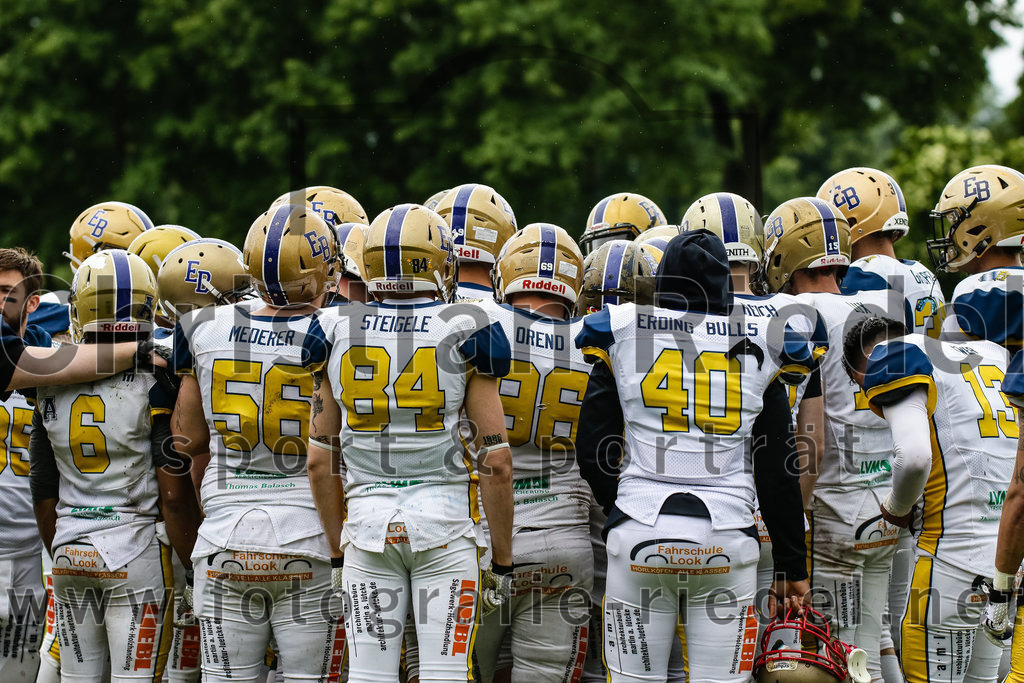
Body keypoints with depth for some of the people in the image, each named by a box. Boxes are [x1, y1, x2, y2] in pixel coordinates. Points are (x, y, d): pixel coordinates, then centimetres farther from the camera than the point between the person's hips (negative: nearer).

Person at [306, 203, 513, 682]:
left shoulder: (336, 333, 4)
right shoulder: (465, 335, -3)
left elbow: (320, 461, 7)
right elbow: (497, 462, -4)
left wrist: (337, 552, 16)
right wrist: (502, 561, 4)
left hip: (366, 521, 2)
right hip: (444, 518, -2)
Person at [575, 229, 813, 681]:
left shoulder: (622, 334, 5)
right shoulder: (758, 347, 8)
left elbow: (592, 450, 6)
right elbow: (779, 471, 10)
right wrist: (792, 564, 17)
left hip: (641, 534, 0)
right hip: (726, 538, 1)